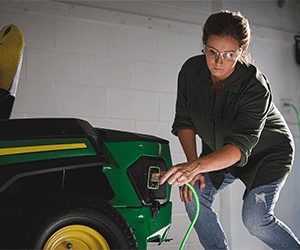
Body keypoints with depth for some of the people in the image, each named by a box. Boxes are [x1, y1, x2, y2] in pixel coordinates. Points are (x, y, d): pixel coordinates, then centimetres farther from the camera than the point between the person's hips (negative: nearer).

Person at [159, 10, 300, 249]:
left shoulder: (255, 87, -35)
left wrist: (197, 166, -59)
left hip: (269, 152, -5)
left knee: (255, 218, -17)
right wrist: (192, 164, -19)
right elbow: (184, 121, -9)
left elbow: (240, 146, -44)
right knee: (194, 197, -12)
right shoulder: (191, 71, -19)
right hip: (219, 148, 5)